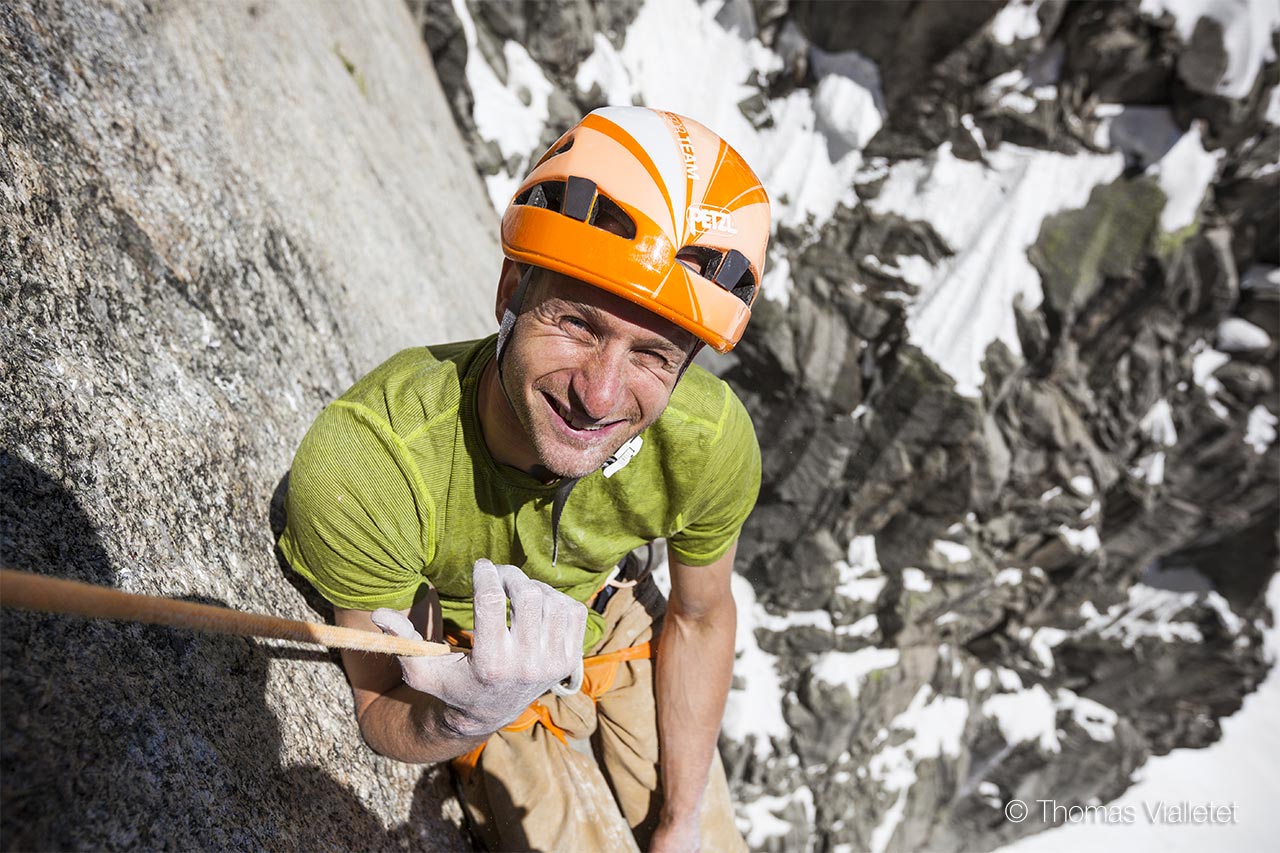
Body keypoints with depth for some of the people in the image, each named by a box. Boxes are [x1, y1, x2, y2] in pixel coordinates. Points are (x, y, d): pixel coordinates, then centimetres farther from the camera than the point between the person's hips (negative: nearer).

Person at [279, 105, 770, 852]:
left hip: (616, 627, 3)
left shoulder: (711, 440, -31)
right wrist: (471, 714, -48)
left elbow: (701, 617, -10)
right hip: (471, 663, -2)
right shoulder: (358, 465, -39)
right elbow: (383, 718, -23)